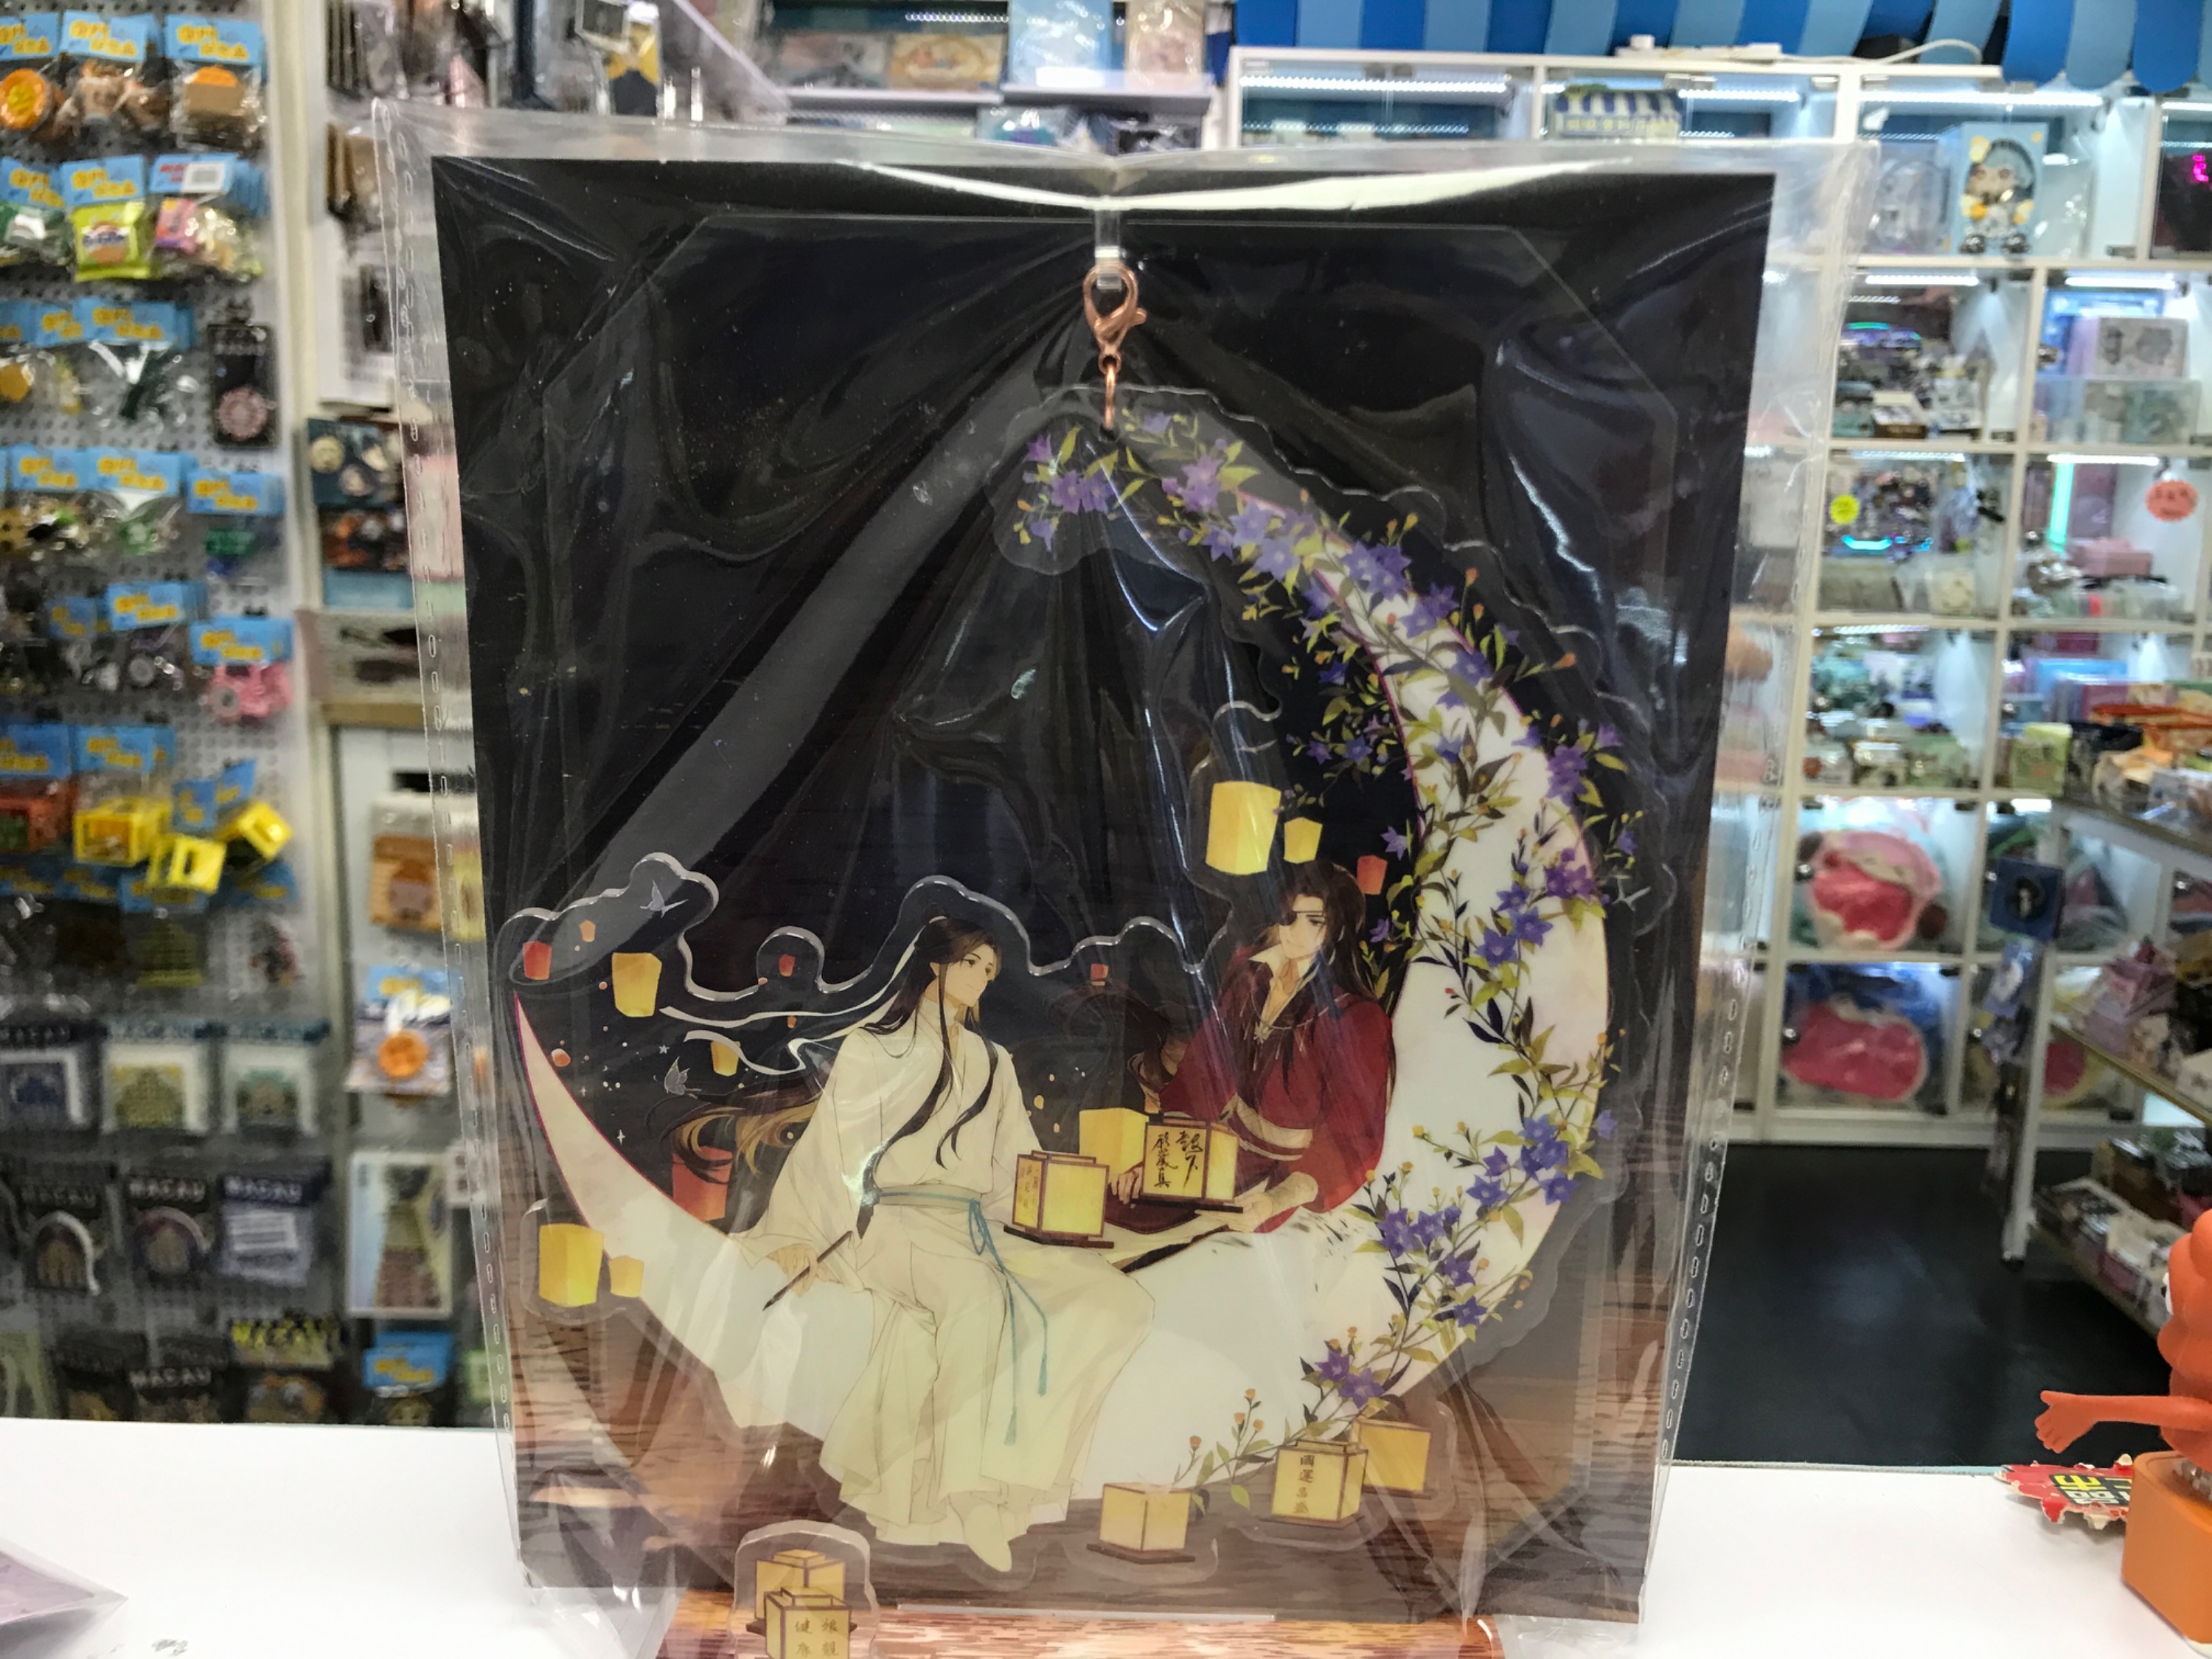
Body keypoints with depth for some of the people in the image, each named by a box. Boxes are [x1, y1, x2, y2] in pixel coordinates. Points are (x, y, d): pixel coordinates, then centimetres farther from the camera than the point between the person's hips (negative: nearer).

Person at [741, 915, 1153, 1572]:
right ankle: (975, 1492, -32)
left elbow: (1018, 1165, 21)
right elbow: (831, 1147, 1)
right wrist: (797, 1234, -10)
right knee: (976, 1292, -37)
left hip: (975, 1230, 5)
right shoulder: (875, 1048, 8)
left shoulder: (992, 1063, 22)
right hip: (895, 1222, -5)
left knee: (1112, 1299, -18)